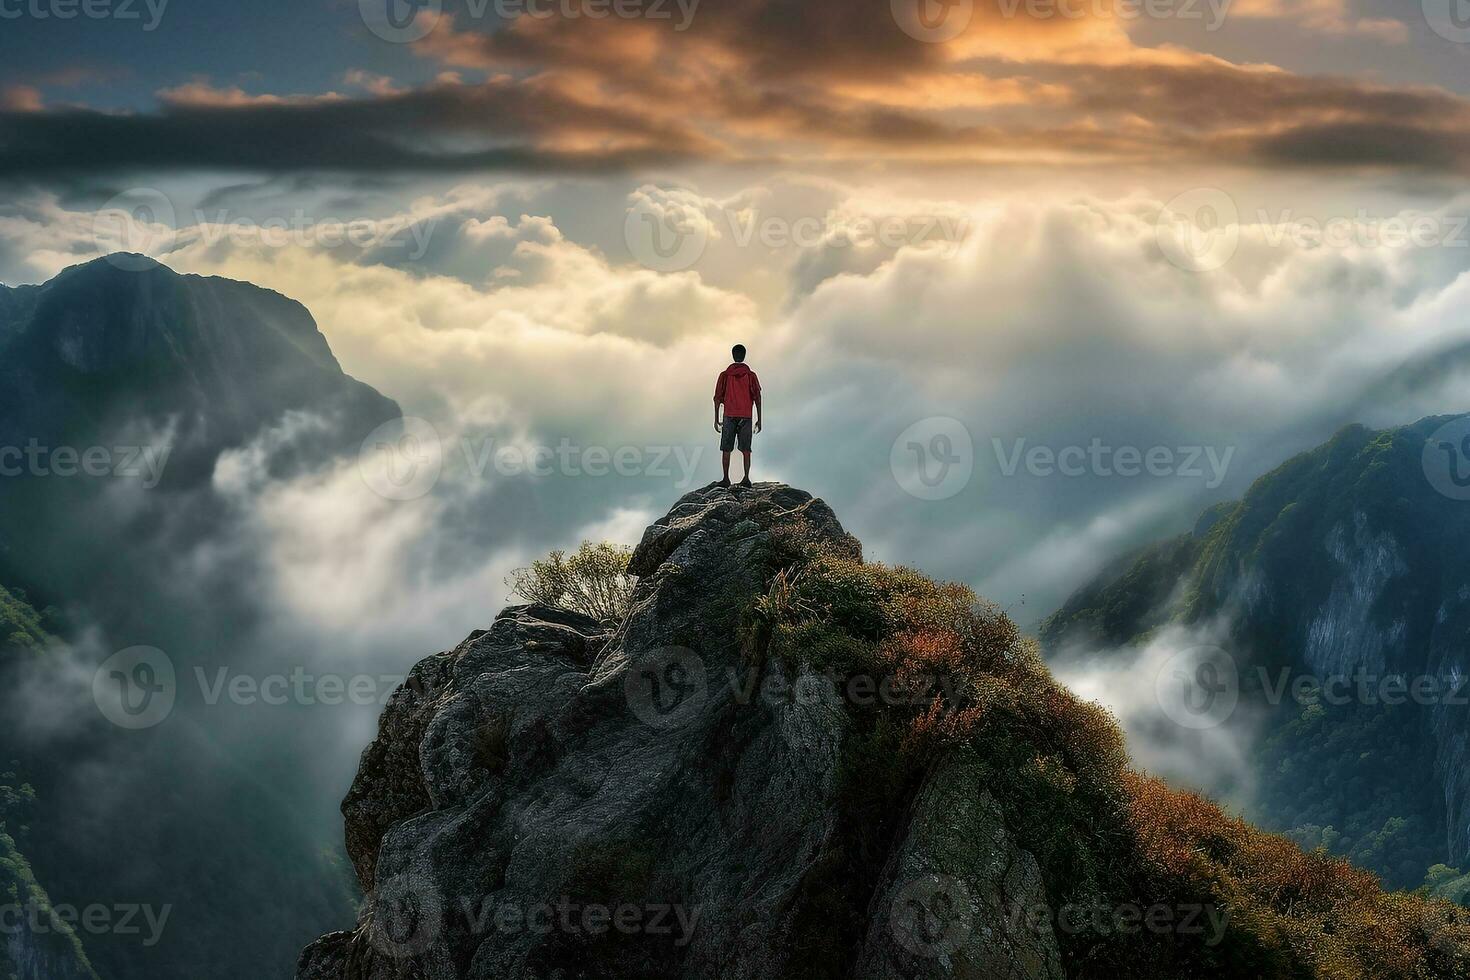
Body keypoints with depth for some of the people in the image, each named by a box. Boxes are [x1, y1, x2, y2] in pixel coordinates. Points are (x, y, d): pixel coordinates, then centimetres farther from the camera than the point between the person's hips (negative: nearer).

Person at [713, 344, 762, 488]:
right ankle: (746, 479, -5)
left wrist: (716, 419, 6)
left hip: (729, 416, 0)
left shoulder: (724, 375, 3)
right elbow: (757, 398, -2)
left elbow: (718, 398, 1)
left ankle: (726, 479, -1)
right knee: (746, 449, 3)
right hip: (746, 417, 0)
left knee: (726, 449, 4)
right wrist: (759, 420, 3)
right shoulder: (751, 375, 3)